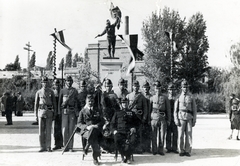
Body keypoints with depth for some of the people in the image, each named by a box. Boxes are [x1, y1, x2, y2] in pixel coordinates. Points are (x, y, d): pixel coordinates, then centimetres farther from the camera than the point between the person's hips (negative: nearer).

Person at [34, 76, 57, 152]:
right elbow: (36, 103, 9)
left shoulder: (51, 92, 6)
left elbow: (54, 103, 8)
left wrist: (55, 113, 4)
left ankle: (48, 147, 7)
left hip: (49, 112, 0)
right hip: (41, 111, 0)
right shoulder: (38, 92, 6)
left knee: (48, 130, 1)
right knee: (41, 130, 0)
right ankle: (42, 147, 8)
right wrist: (36, 114, 4)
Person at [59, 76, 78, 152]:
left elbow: (77, 102, 6)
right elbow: (59, 102, 9)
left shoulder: (75, 91, 7)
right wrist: (59, 112, 2)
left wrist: (77, 113, -2)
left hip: (72, 111, -1)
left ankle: (70, 147, 5)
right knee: (64, 129, -2)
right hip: (64, 111, 1)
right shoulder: (62, 91, 9)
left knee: (71, 129, 0)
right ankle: (65, 146, 10)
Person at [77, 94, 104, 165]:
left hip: (97, 131, 1)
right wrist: (87, 127, -15)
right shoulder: (82, 111, 12)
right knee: (94, 138, -37)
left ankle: (86, 148, -23)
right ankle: (95, 157, -32)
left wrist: (98, 125, -11)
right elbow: (79, 124, 5)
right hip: (86, 131, -1)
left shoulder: (97, 110, 18)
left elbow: (102, 121, 13)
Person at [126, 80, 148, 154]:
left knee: (139, 133, -2)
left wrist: (144, 117, -2)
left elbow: (145, 108, 6)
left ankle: (139, 148, 3)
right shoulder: (128, 96, 11)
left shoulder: (142, 96, 7)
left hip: (139, 117, -1)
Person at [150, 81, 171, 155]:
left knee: (162, 135, 0)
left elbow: (168, 109, 7)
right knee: (154, 135, 1)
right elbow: (149, 109, 10)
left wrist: (168, 120, 3)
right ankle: (154, 150, 10)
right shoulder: (152, 98, 8)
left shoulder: (165, 98, 7)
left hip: (163, 118, 0)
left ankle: (161, 150, 9)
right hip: (154, 118, 0)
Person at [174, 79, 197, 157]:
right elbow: (175, 110, 4)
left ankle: (187, 151, 8)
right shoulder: (178, 97, 6)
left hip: (189, 118, 1)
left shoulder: (191, 97, 8)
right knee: (181, 135, 0)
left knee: (189, 135, -1)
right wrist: (176, 120, -5)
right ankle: (181, 151, 8)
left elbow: (194, 109, 8)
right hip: (181, 118, -1)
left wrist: (194, 120, 1)